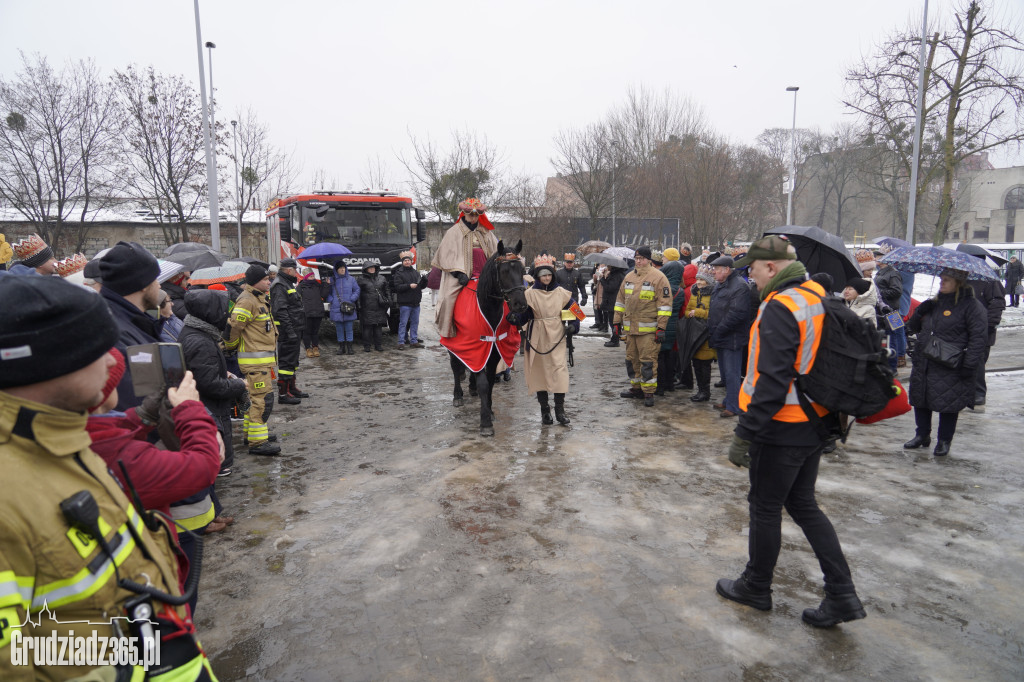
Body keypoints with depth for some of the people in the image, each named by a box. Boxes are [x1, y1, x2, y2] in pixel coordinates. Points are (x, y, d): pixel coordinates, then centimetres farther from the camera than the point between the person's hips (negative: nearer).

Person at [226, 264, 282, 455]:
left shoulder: (260, 299, 16)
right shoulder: (246, 301, -18)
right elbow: (233, 327, -19)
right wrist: (231, 347, -4)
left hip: (264, 357, 11)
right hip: (255, 360, -11)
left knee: (255, 396, 19)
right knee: (263, 399, -11)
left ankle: (250, 432, 31)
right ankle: (257, 442, -7)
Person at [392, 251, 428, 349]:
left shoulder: (416, 272, 15)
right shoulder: (399, 273, -2)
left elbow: (422, 286, 17)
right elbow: (397, 287, -13)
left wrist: (424, 280, -4)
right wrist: (409, 286, -22)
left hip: (416, 303, 6)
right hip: (405, 303, -6)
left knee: (415, 322, 11)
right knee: (403, 323, -3)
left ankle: (413, 341, 19)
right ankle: (401, 342, 1)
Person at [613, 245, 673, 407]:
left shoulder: (658, 277, -7)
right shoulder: (629, 277, 13)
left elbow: (665, 303, -10)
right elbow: (620, 300, 19)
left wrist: (661, 328, -14)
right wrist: (617, 322, 15)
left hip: (648, 329, -7)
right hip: (630, 327, 7)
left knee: (648, 360, -5)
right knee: (632, 358, 14)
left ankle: (649, 393, 2)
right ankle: (636, 388, 27)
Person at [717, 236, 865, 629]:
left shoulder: (781, 307, -21)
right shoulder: (820, 297, 7)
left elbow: (772, 380, -27)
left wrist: (745, 433, -23)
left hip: (781, 430, -9)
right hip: (814, 423, 9)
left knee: (765, 508, 8)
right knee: (803, 504, 19)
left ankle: (755, 588, 26)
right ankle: (841, 595, 20)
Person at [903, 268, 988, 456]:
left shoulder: (971, 305, -6)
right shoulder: (934, 303, 14)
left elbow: (979, 338, -11)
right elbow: (912, 328, 20)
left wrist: (969, 365, -17)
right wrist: (919, 313, 0)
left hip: (950, 368, -7)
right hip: (923, 364, 7)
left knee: (948, 404, 2)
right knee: (919, 399, 12)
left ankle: (944, 441, 17)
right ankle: (922, 435, 28)